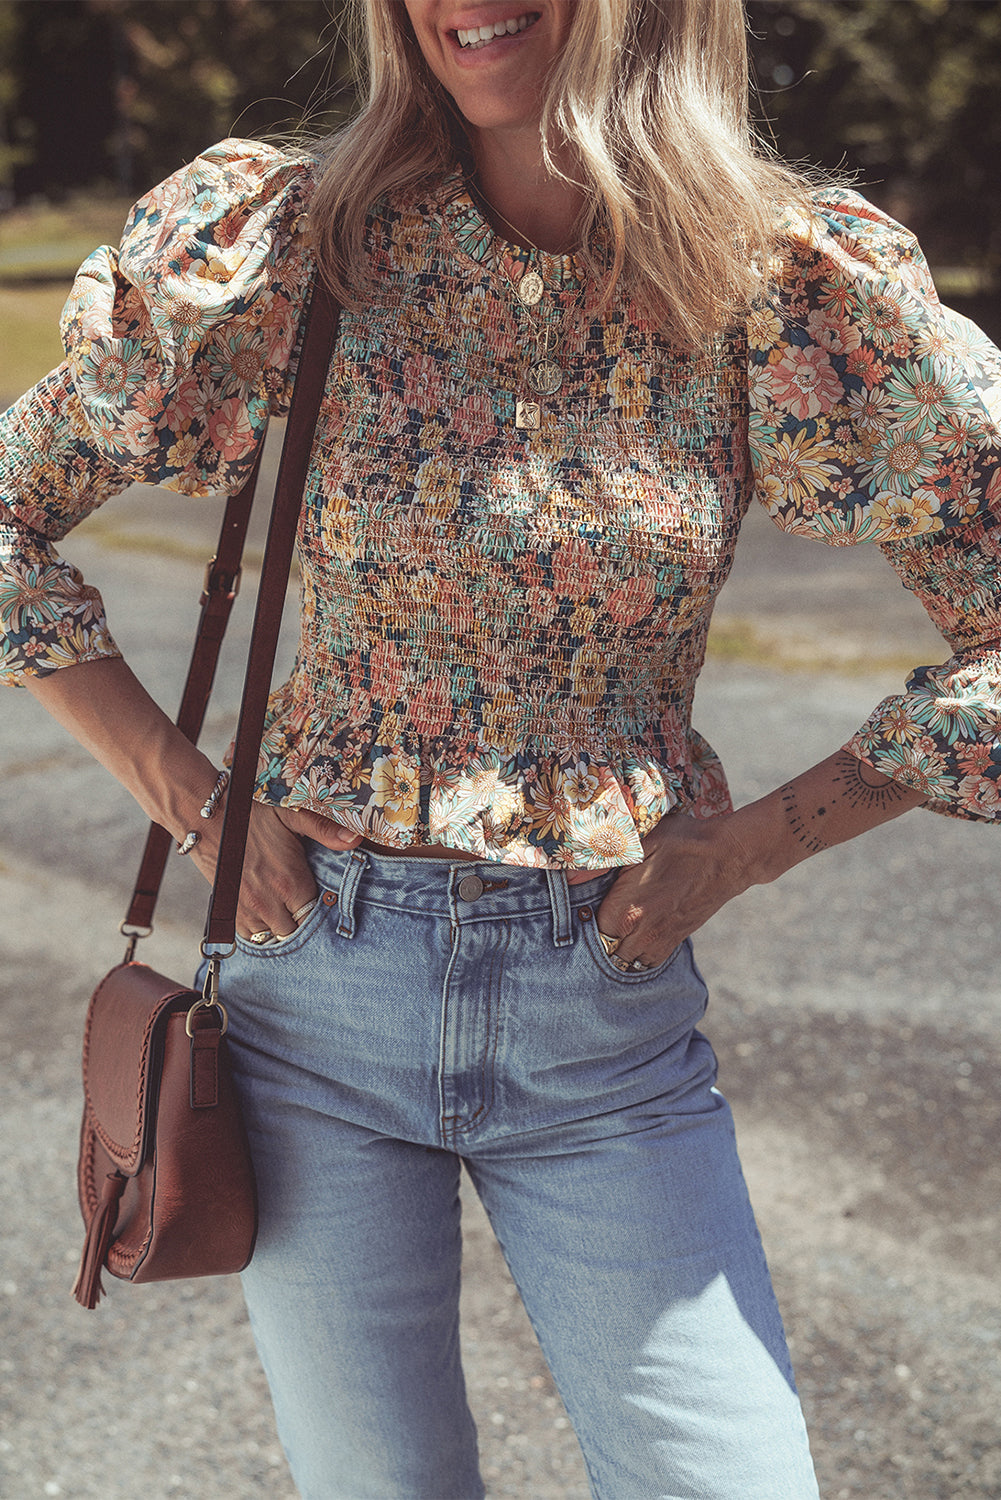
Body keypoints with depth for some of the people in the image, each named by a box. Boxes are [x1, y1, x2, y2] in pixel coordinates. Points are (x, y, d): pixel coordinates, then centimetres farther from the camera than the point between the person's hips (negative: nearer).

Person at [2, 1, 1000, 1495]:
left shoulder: (792, 279, -8)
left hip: (610, 1005, 0)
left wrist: (746, 846, -6)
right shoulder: (290, 242, -6)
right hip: (319, 989, 0)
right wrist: (185, 797, -3)